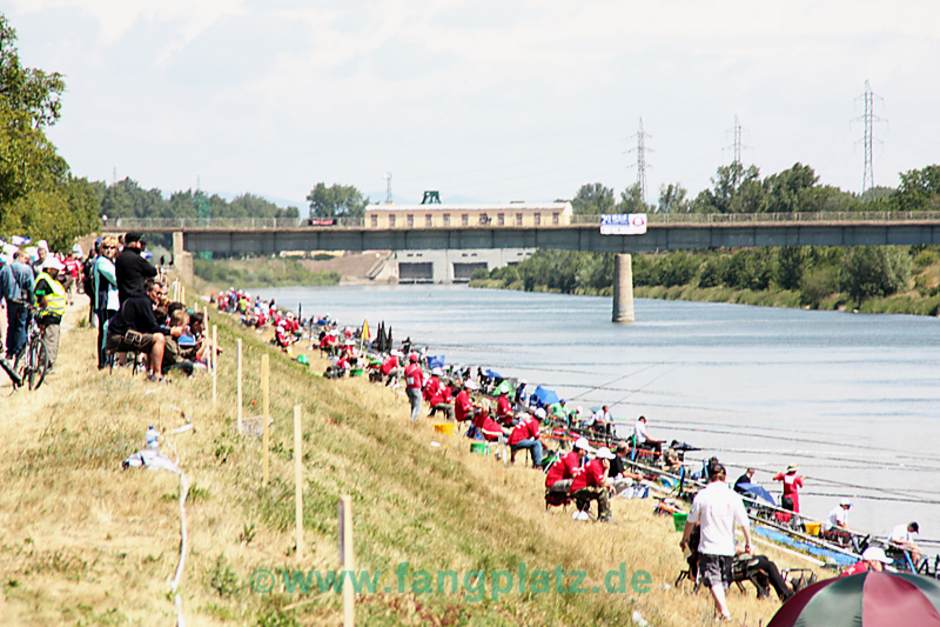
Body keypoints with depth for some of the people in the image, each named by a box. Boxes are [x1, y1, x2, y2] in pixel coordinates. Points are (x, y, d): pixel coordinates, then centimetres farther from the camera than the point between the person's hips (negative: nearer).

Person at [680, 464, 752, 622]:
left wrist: (685, 539, 18)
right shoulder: (733, 496, -3)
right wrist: (748, 543, 9)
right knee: (723, 580, 17)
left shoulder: (702, 495, -5)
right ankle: (718, 610, 25)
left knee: (714, 580, -8)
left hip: (708, 547, -2)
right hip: (727, 547, 2)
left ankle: (724, 611, -26)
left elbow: (691, 521, 4)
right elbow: (744, 523, -2)